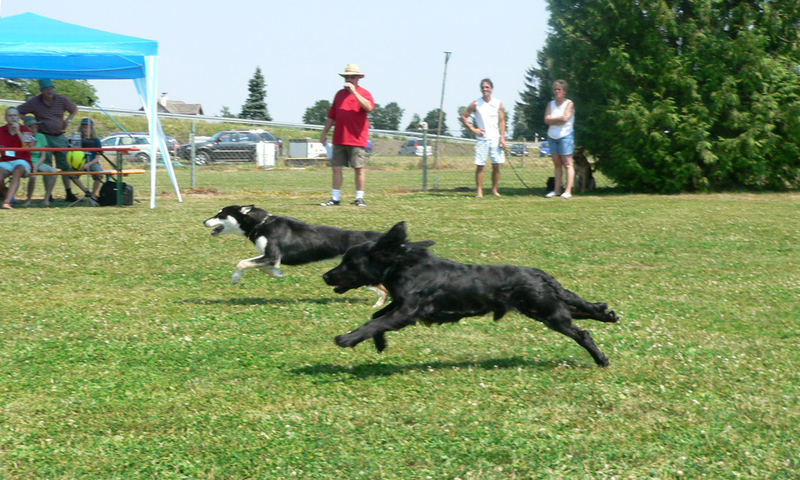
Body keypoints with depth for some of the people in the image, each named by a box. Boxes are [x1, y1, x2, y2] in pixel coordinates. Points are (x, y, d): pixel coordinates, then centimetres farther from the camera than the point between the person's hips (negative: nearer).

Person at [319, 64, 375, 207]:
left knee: (359, 168, -1)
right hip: (339, 139, 5)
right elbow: (331, 116, 22)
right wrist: (324, 133, 19)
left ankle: (359, 198, 5)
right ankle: (335, 198, 9)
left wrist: (354, 92, -19)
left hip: (357, 139, -5)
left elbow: (369, 107, -21)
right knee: (336, 168, 3)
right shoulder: (340, 94, 17)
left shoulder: (363, 93, 1)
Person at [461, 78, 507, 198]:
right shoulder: (475, 104, 1)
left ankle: (495, 190, 10)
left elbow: (501, 121, 6)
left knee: (496, 165, 0)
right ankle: (479, 190, -2)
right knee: (480, 165, -5)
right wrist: (472, 129, -3)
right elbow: (463, 117, 7)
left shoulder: (498, 104, 6)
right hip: (482, 138, -1)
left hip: (495, 138, 1)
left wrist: (502, 137, -3)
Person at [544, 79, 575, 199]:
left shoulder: (569, 104, -3)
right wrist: (559, 119, -10)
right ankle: (557, 189, 9)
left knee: (567, 163, -6)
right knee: (557, 164, 7)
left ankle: (568, 191, -9)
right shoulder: (550, 104, 11)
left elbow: (565, 118, -15)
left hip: (565, 136, -5)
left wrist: (553, 120, -4)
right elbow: (547, 119, -1)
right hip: (552, 136, 5)